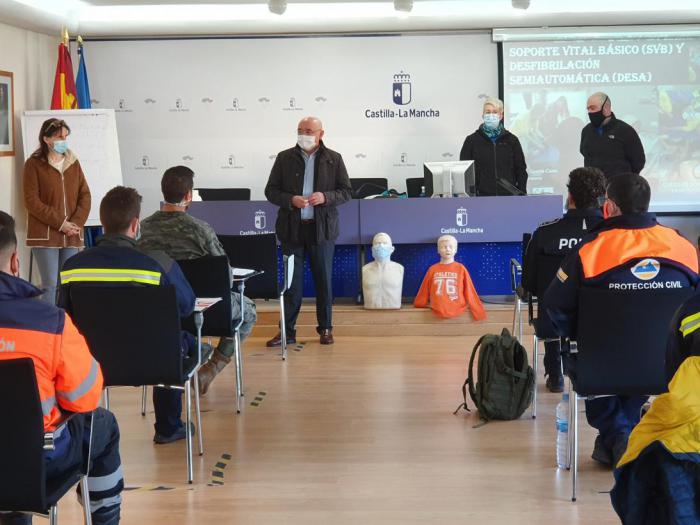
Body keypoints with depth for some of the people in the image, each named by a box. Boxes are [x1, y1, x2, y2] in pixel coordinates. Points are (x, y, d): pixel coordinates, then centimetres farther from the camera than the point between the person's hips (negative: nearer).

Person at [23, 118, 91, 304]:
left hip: (72, 236, 4)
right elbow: (32, 201, -9)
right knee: (50, 284, -7)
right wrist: (60, 224, -14)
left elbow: (85, 195, 8)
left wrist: (77, 223, -8)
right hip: (45, 235, -4)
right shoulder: (34, 164, -3)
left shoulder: (73, 162, 12)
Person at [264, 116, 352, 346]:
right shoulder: (284, 158, 4)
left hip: (322, 229, 0)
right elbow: (271, 191, 4)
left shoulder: (334, 159, 3)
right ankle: (288, 331, 9)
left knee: (324, 280, 6)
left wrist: (326, 197, -15)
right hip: (292, 229, 0)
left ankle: (325, 328, 17)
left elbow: (346, 191, 4)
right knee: (292, 281, 3)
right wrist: (291, 200, -14)